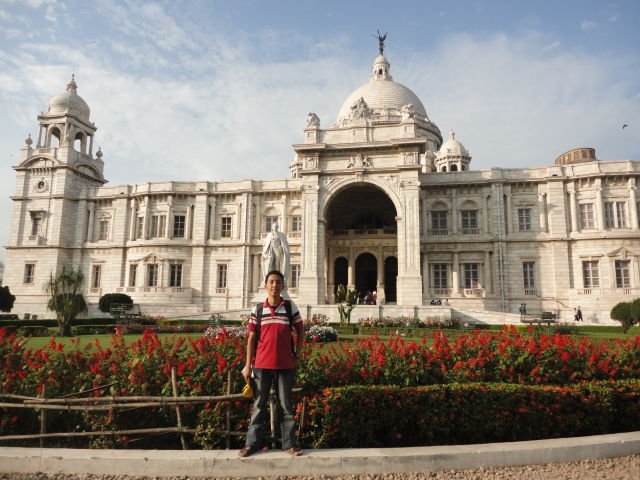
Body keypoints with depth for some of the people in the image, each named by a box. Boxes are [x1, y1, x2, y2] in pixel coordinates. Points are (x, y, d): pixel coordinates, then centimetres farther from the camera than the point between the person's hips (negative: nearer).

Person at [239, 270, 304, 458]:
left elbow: (300, 332, 8)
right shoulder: (258, 309, 2)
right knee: (259, 405, 10)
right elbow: (251, 337, 3)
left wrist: (296, 356, 1)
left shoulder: (290, 307, 1)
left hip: (286, 365, 0)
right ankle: (252, 443, 19)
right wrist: (248, 365, 0)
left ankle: (289, 443, 18)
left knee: (286, 405, 9)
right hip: (261, 365, 1)